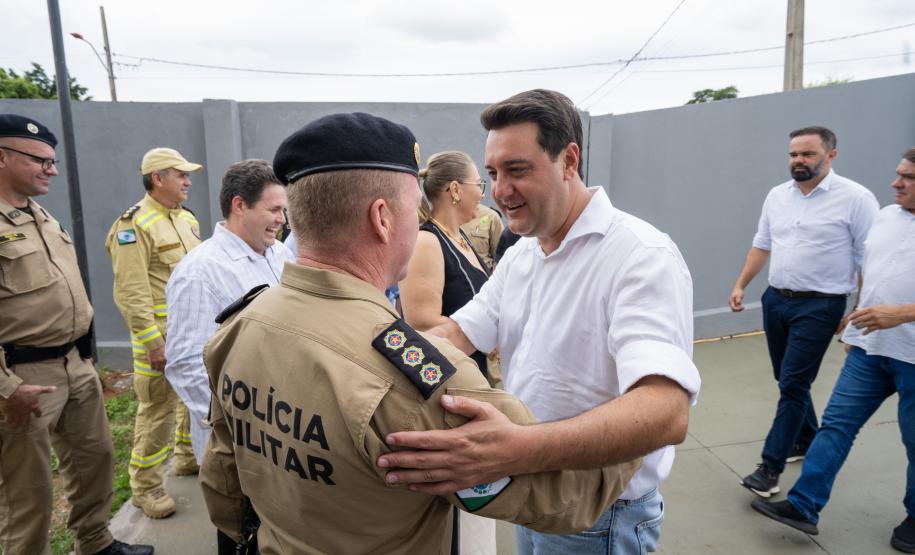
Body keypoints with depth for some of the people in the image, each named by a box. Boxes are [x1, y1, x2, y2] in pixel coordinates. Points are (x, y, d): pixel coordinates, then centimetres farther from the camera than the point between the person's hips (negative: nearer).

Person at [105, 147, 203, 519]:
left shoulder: (187, 219, 12)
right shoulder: (135, 225, -14)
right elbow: (131, 293, -20)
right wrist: (152, 341, -22)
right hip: (161, 332, -8)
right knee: (158, 407, -2)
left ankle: (188, 457, 37)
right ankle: (145, 487, 13)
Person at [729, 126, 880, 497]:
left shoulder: (855, 198, -10)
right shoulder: (777, 196, 8)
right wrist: (740, 285, 9)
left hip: (819, 306, -6)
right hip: (775, 300, 6)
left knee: (793, 384, -6)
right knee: (787, 379, 17)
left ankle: (771, 467, 2)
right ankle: (806, 440, 38)